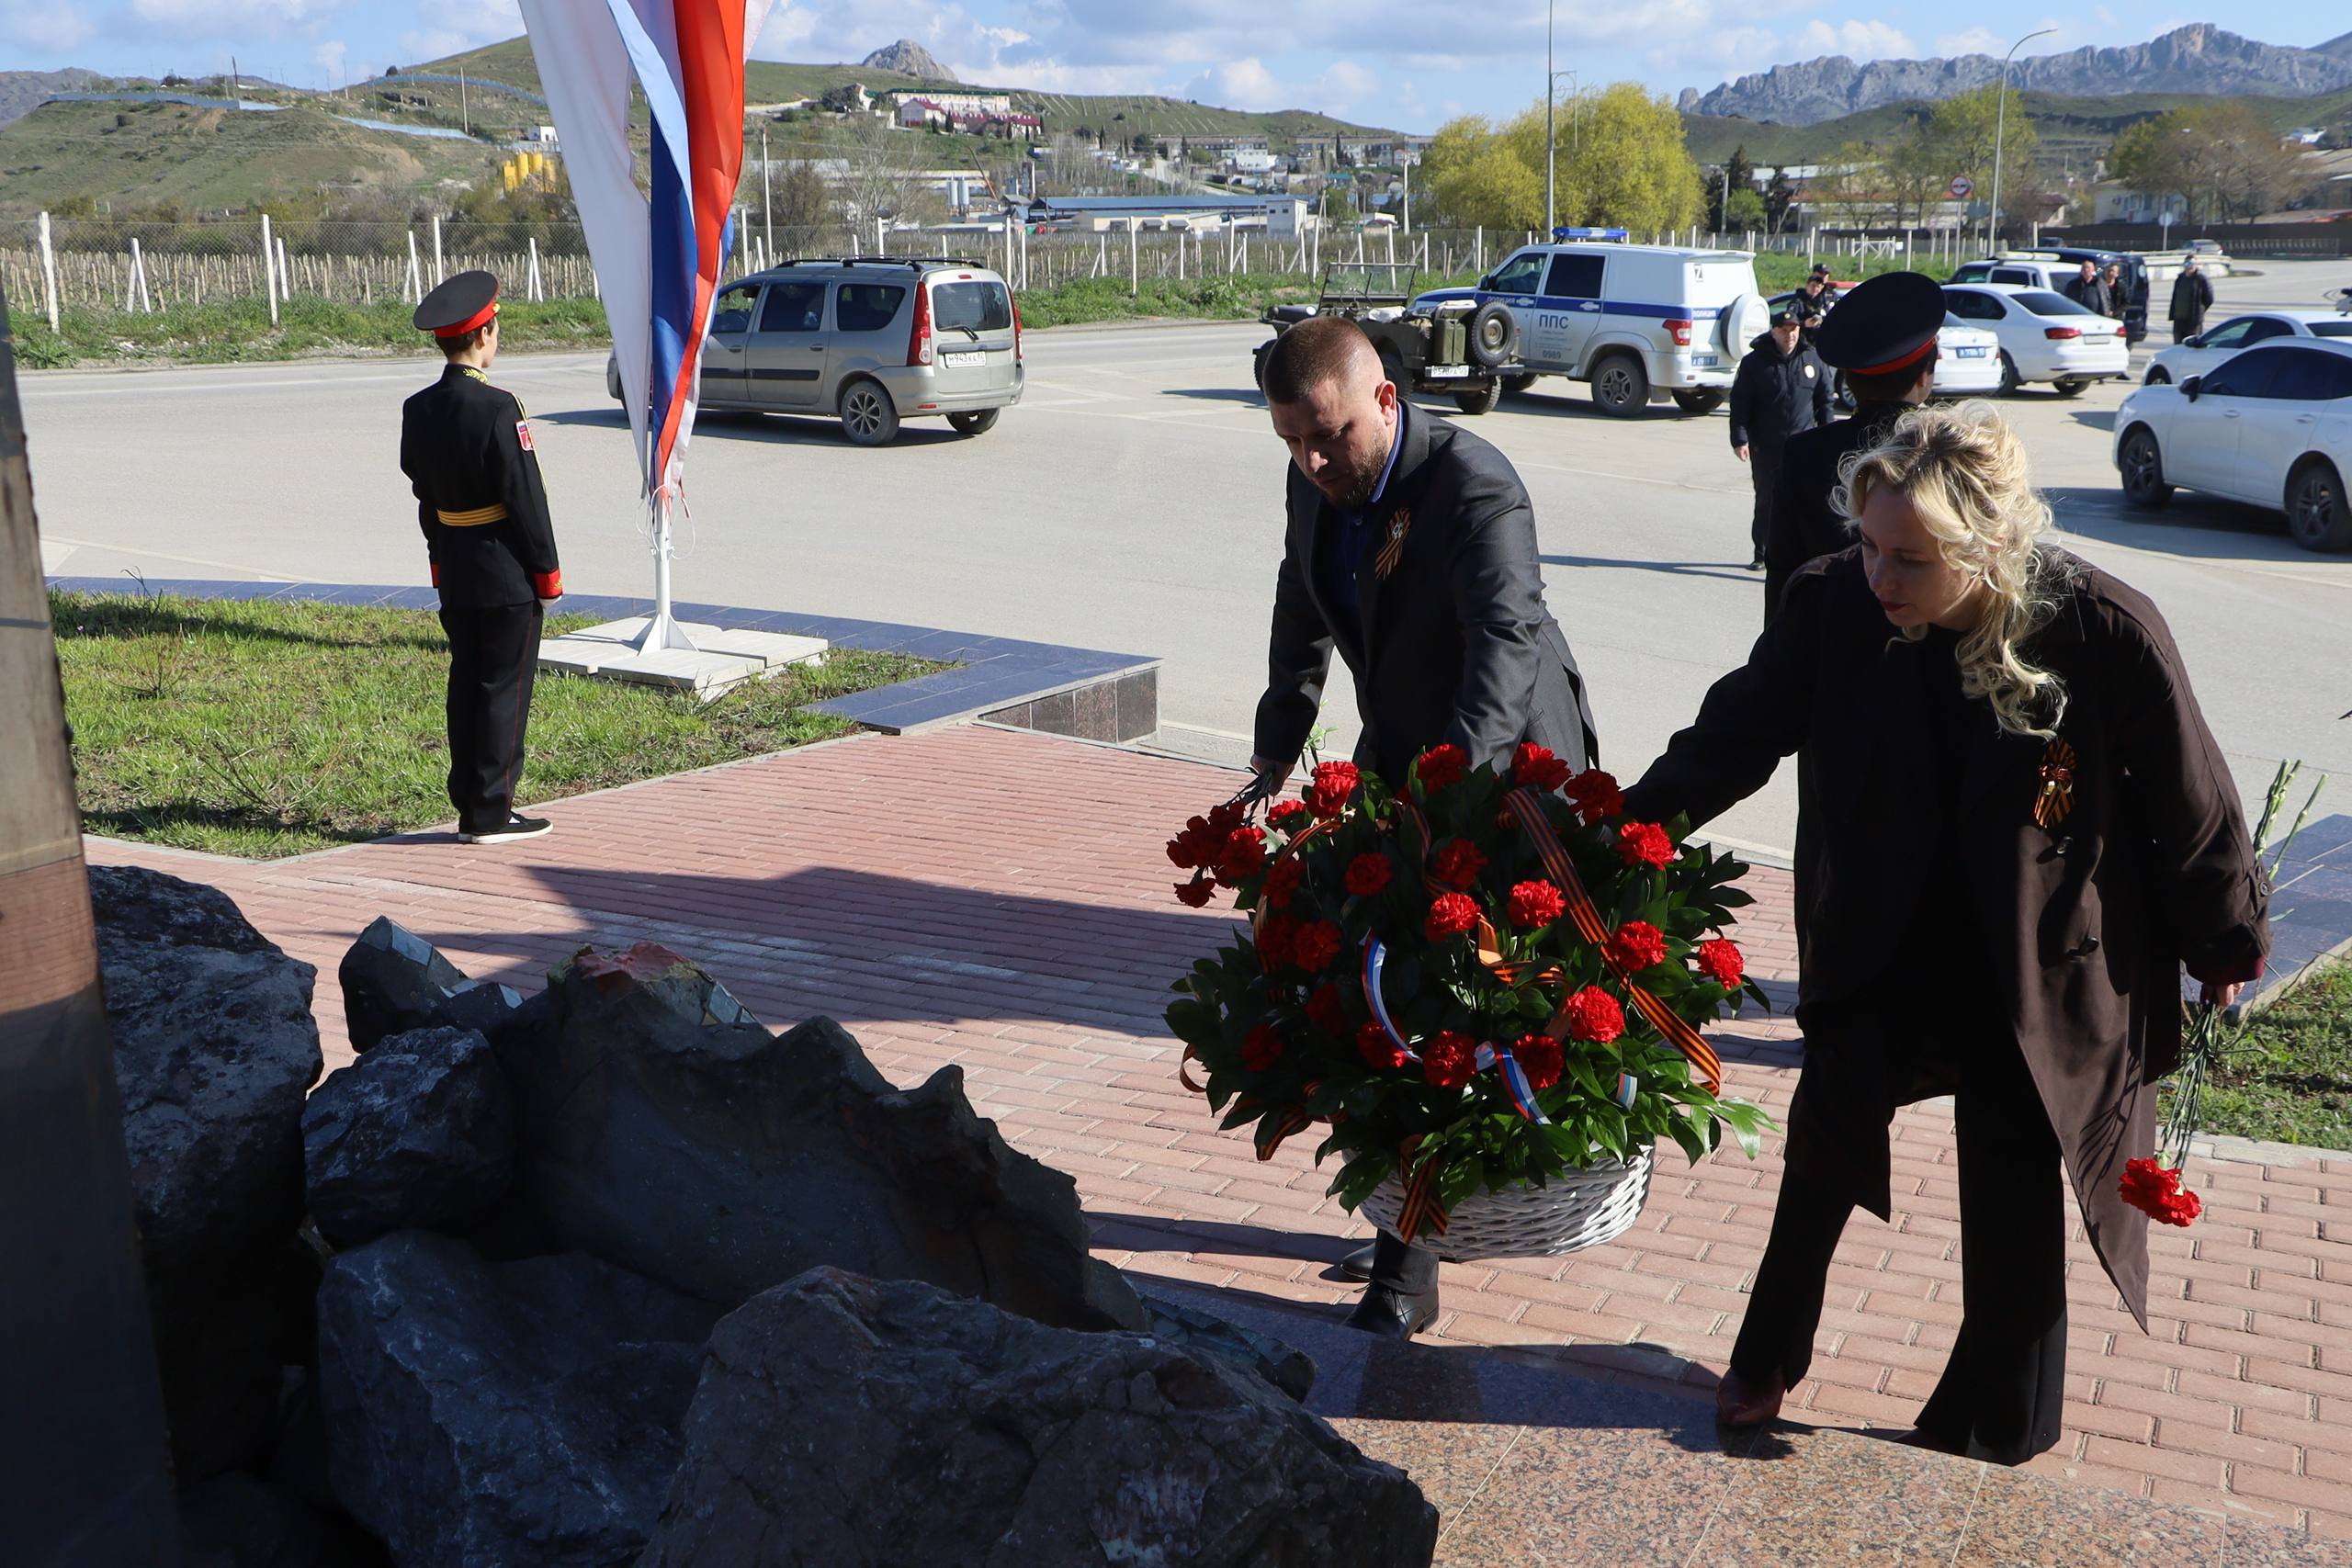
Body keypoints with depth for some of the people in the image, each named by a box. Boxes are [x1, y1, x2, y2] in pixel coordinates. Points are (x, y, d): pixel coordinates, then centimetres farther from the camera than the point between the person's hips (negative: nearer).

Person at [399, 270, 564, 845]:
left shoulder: (417, 409, 4)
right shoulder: (498, 408, -19)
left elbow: (422, 493, 12)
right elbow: (525, 496, -16)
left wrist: (441, 560, 20)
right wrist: (548, 572, -9)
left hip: (453, 572, 7)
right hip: (506, 573, -7)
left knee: (466, 684, 13)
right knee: (505, 688, 0)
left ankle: (470, 805, 20)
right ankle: (491, 813, 4)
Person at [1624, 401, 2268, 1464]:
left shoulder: (2104, 631, -25)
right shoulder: (1835, 606, -18)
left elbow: (2189, 803, -10)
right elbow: (1732, 739, -7)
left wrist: (2225, 941, 2)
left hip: (2039, 970, -2)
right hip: (1881, 947, 3)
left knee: (2013, 1196, 9)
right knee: (1826, 1142, 13)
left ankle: (1994, 1433, 31)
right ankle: (1769, 1358, 38)